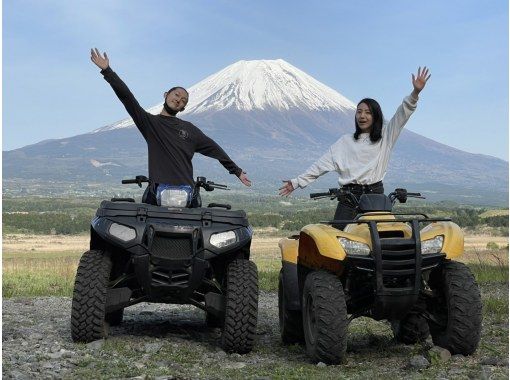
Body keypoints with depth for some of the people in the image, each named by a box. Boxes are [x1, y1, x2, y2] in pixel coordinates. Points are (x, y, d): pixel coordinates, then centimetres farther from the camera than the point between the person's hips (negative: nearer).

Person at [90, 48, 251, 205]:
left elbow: (214, 149, 23)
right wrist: (107, 71, -8)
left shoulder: (189, 129, 18)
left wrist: (237, 171, 24)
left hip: (186, 193, 2)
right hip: (157, 193, -2)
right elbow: (127, 97, 1)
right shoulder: (150, 122, 10)